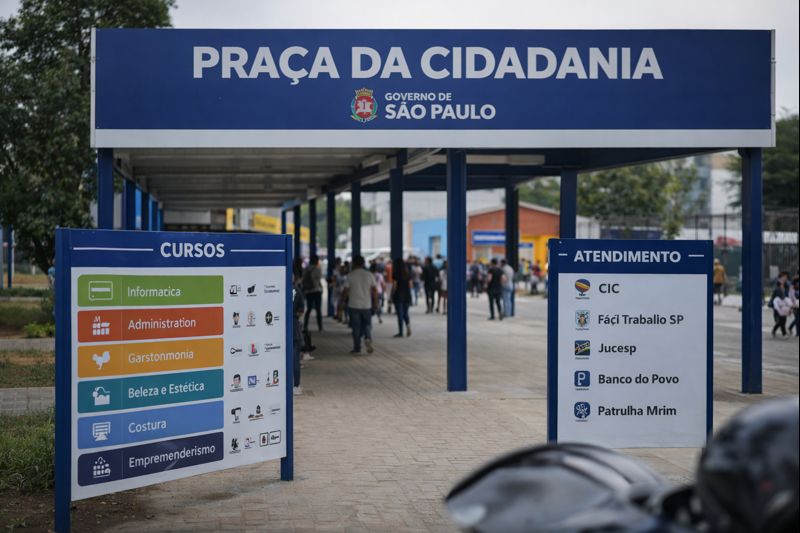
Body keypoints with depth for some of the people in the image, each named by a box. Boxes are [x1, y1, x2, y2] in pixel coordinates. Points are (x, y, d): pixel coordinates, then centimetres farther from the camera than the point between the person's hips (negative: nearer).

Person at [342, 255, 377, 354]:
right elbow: (375, 290, 0)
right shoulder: (369, 275, 1)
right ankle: (368, 338, -15)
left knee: (356, 327, 6)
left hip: (354, 305, -1)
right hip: (367, 305, 2)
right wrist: (376, 302, 10)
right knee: (367, 324, 13)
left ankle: (357, 348, 10)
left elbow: (346, 290, -4)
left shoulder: (350, 276, -6)